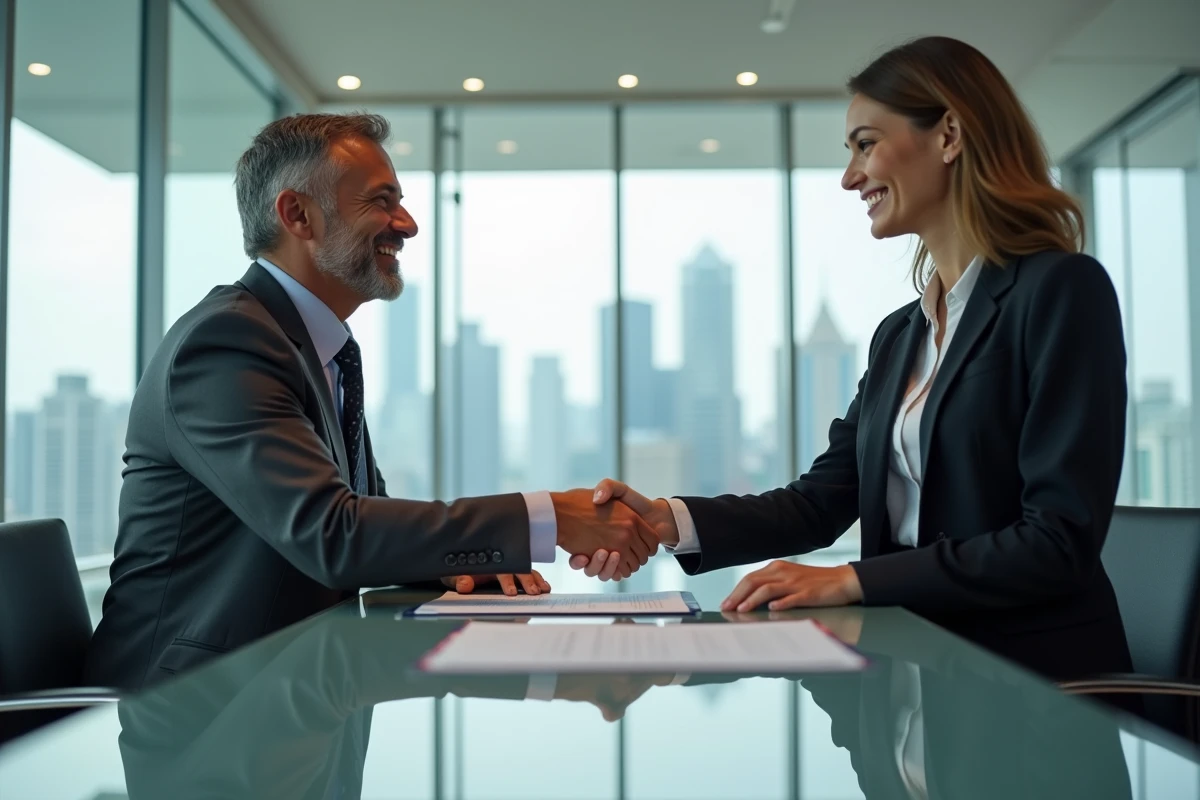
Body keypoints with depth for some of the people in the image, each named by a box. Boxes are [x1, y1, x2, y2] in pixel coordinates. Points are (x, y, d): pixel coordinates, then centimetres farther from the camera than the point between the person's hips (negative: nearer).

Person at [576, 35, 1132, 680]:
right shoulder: (897, 336, 15)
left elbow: (1061, 541, -14)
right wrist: (667, 521, -6)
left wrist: (851, 580, -17)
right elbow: (821, 500, 8)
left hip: (1038, 681, -6)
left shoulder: (1062, 290, -8)